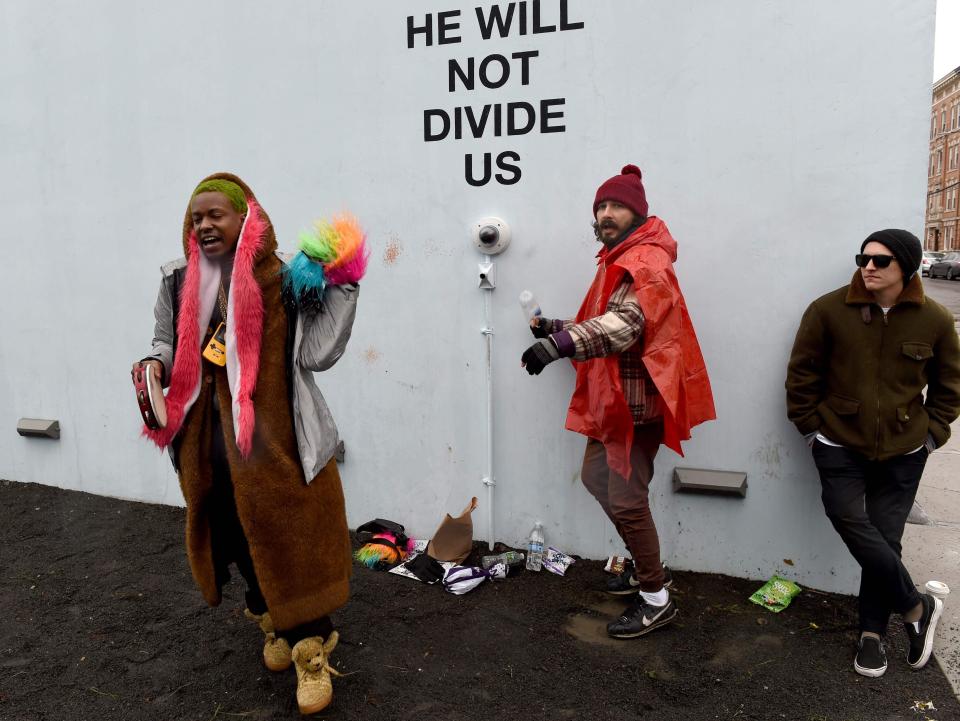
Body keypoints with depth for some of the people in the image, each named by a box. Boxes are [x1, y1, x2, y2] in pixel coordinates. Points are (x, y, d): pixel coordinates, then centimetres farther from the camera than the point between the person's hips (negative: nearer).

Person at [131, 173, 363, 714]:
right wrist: (156, 365, -4)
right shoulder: (180, 282, 6)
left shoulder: (283, 280, -7)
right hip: (210, 436, 5)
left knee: (291, 537, 0)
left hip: (275, 434, -5)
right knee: (235, 535, 16)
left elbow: (316, 354, -11)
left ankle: (311, 649, 17)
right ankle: (274, 623, 41)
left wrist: (342, 287, -15)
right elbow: (168, 343, 18)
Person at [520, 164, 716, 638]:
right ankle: (646, 564, 37)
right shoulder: (618, 259, 17)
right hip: (611, 398, 11)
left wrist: (560, 343, -47)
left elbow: (624, 323, -34)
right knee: (596, 476, 19)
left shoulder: (646, 262, -16)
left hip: (636, 400, -11)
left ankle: (656, 599, 14)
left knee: (625, 499, -5)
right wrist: (555, 329, 6)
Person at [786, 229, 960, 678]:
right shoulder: (829, 310, -9)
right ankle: (917, 607, 10)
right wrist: (810, 426, -2)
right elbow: (802, 373, -1)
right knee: (851, 521, -14)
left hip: (903, 451, 1)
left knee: (884, 537, 4)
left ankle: (873, 631, 23)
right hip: (839, 446, -1)